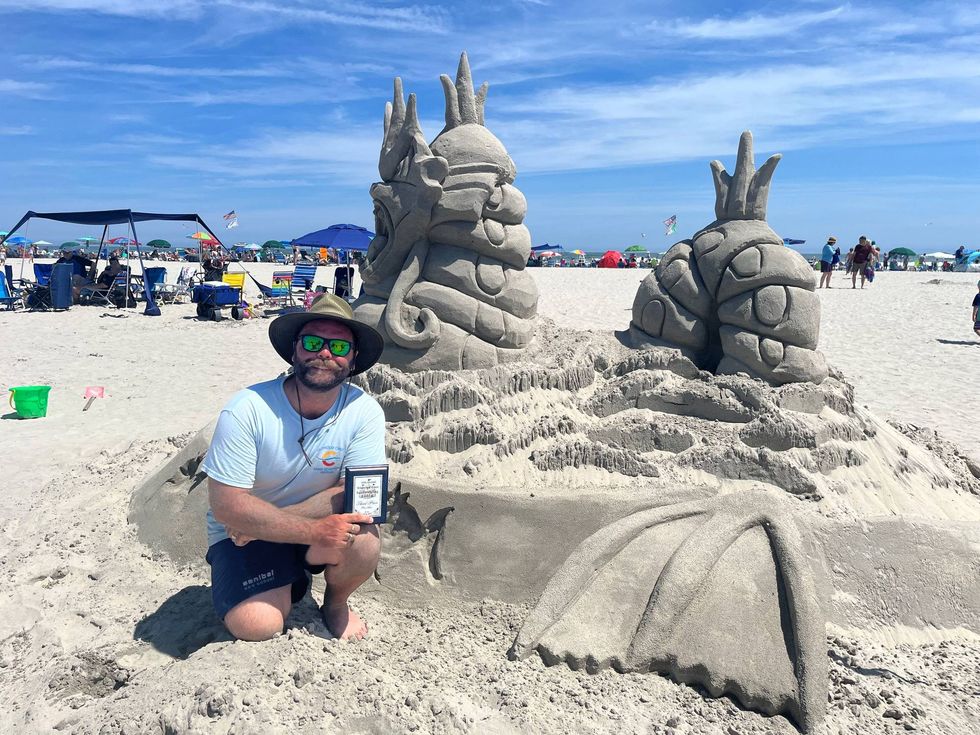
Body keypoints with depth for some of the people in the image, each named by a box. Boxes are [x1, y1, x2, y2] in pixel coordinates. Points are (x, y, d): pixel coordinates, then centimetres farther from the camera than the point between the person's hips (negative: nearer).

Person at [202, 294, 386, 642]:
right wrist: (313, 530, -31)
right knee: (256, 625, -24)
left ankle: (335, 602, 5)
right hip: (241, 535, -1)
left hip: (323, 526, 1)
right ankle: (294, 583, 13)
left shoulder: (364, 412, -15)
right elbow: (226, 506, -22)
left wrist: (265, 521, -22)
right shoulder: (247, 410, -21)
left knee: (363, 540, -30)